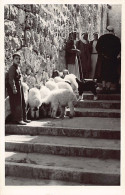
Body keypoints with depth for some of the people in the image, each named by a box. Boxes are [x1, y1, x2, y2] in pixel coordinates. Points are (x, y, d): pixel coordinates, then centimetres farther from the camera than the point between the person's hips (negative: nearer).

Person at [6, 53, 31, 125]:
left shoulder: (18, 68, 15)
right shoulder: (12, 68, -14)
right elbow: (11, 79, -21)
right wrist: (14, 88, -26)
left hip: (19, 87, 10)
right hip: (14, 88, -10)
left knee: (22, 103, 14)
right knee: (16, 104, -7)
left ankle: (23, 118, 24)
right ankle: (18, 119, -2)